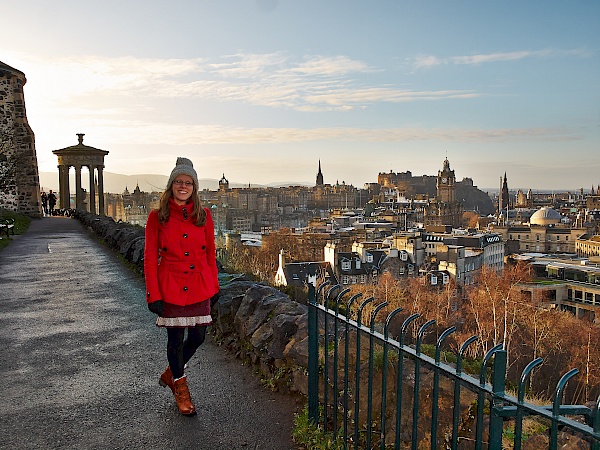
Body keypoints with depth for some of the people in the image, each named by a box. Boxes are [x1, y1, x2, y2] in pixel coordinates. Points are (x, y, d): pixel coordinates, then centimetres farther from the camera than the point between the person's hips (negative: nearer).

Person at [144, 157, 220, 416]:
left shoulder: (203, 215, 2)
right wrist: (153, 294, -8)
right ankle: (180, 387, 32)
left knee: (198, 336, 9)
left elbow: (210, 253, 8)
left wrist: (213, 286, 8)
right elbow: (150, 258, -4)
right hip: (171, 286, -3)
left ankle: (171, 373, 39)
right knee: (175, 338, 7)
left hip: (199, 285, 3)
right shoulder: (157, 217, -4)